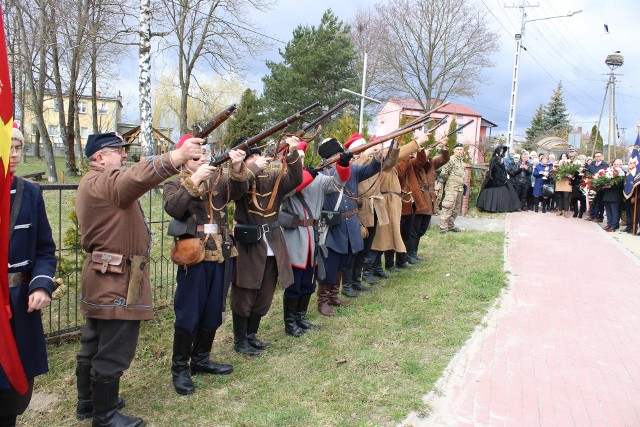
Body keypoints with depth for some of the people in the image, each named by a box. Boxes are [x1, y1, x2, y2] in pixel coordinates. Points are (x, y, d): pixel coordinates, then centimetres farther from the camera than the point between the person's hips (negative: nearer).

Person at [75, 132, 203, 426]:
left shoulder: (95, 182, 20)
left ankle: (88, 401, 36)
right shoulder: (103, 181, -16)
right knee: (114, 352, 0)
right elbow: (137, 177, -35)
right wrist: (177, 156, -50)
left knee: (94, 345, 21)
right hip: (117, 283, -11)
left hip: (102, 280, 11)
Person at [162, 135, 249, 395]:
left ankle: (200, 360, 30)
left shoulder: (217, 178, 12)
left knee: (213, 314, 14)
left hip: (221, 256, 5)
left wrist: (237, 168, -26)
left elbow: (238, 190, -8)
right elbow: (173, 207, -20)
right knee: (188, 315, 0)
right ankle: (180, 368, 16)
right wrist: (195, 179, -25)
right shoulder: (175, 184, 2)